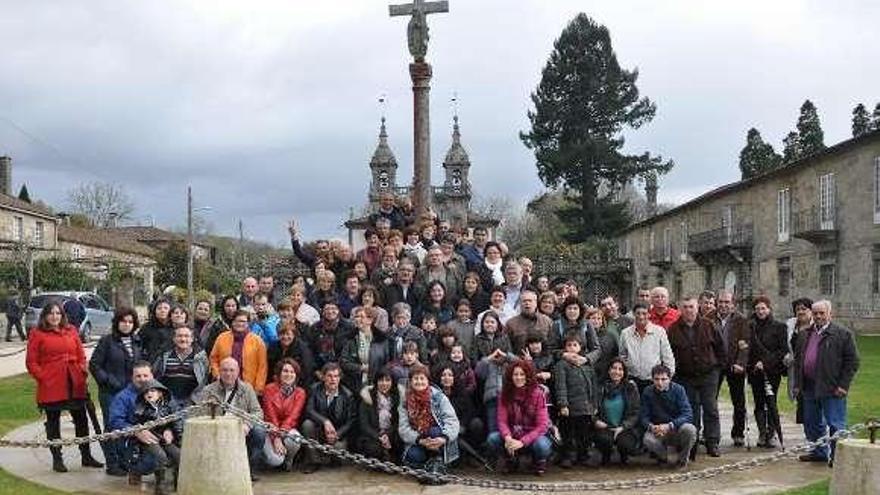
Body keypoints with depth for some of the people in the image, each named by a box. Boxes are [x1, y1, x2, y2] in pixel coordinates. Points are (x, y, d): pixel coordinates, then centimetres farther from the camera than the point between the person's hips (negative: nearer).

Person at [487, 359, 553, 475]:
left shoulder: (537, 393, -13)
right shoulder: (505, 393, -4)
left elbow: (542, 425, -16)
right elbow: (502, 420, -7)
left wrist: (522, 442, -27)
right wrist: (507, 437, -29)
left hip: (533, 435, -3)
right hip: (512, 436, 3)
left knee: (542, 446, -35)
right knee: (492, 438, -24)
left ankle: (539, 462, 4)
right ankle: (510, 461, 8)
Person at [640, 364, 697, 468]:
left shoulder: (678, 390, -9)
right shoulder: (648, 392, -4)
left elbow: (688, 415, -18)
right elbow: (643, 416, -5)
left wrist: (669, 426, -32)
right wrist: (651, 426, -28)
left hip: (676, 429, 0)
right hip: (657, 430, 0)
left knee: (689, 429, -33)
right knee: (648, 439, -33)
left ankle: (683, 457, -2)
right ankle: (664, 456, 1)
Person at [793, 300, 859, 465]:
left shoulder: (843, 334, -4)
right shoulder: (806, 335, 15)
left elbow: (852, 361, -7)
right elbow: (798, 359, 19)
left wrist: (843, 385, -12)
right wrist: (798, 383, 11)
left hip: (831, 389, -6)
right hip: (809, 388, 7)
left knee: (835, 425, -2)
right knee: (811, 423, 14)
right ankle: (820, 452, 27)